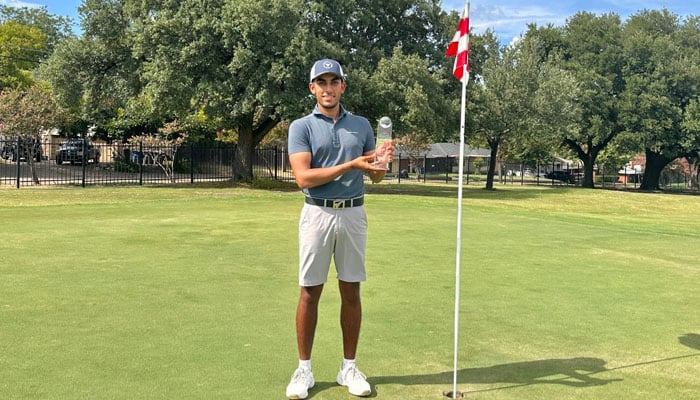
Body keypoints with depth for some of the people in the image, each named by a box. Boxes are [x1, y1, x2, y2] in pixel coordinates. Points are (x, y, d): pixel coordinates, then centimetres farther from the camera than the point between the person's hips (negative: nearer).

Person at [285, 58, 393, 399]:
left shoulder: (362, 125, 8)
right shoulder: (301, 127, -2)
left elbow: (376, 177, 9)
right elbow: (303, 178, -14)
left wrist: (382, 162, -15)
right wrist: (350, 165, -21)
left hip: (353, 214, 3)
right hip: (317, 214, -2)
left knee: (351, 292, 7)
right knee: (310, 292, 3)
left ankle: (349, 367, 19)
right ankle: (304, 369, 15)